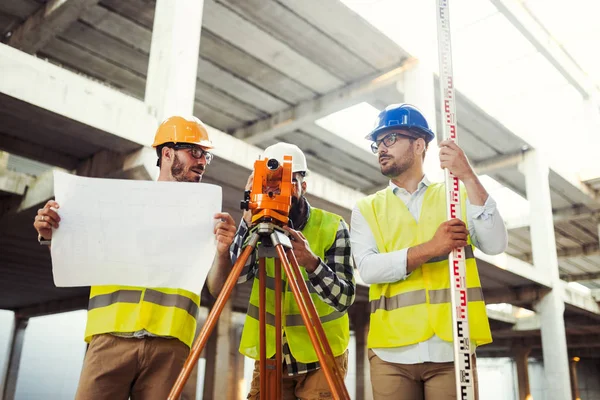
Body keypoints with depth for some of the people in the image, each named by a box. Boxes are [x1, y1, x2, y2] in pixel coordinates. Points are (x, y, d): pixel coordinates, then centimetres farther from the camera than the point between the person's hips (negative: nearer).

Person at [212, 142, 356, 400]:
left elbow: (345, 298, -18)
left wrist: (311, 262, -35)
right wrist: (250, 218, -28)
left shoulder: (332, 227, -11)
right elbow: (238, 275, -19)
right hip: (269, 356, 2)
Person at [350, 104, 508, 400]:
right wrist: (430, 248, -17)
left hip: (452, 349, 0)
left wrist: (468, 178, -12)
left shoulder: (457, 196, 11)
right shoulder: (367, 208, 10)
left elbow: (495, 245, -5)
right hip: (391, 352, 1)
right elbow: (368, 269, -6)